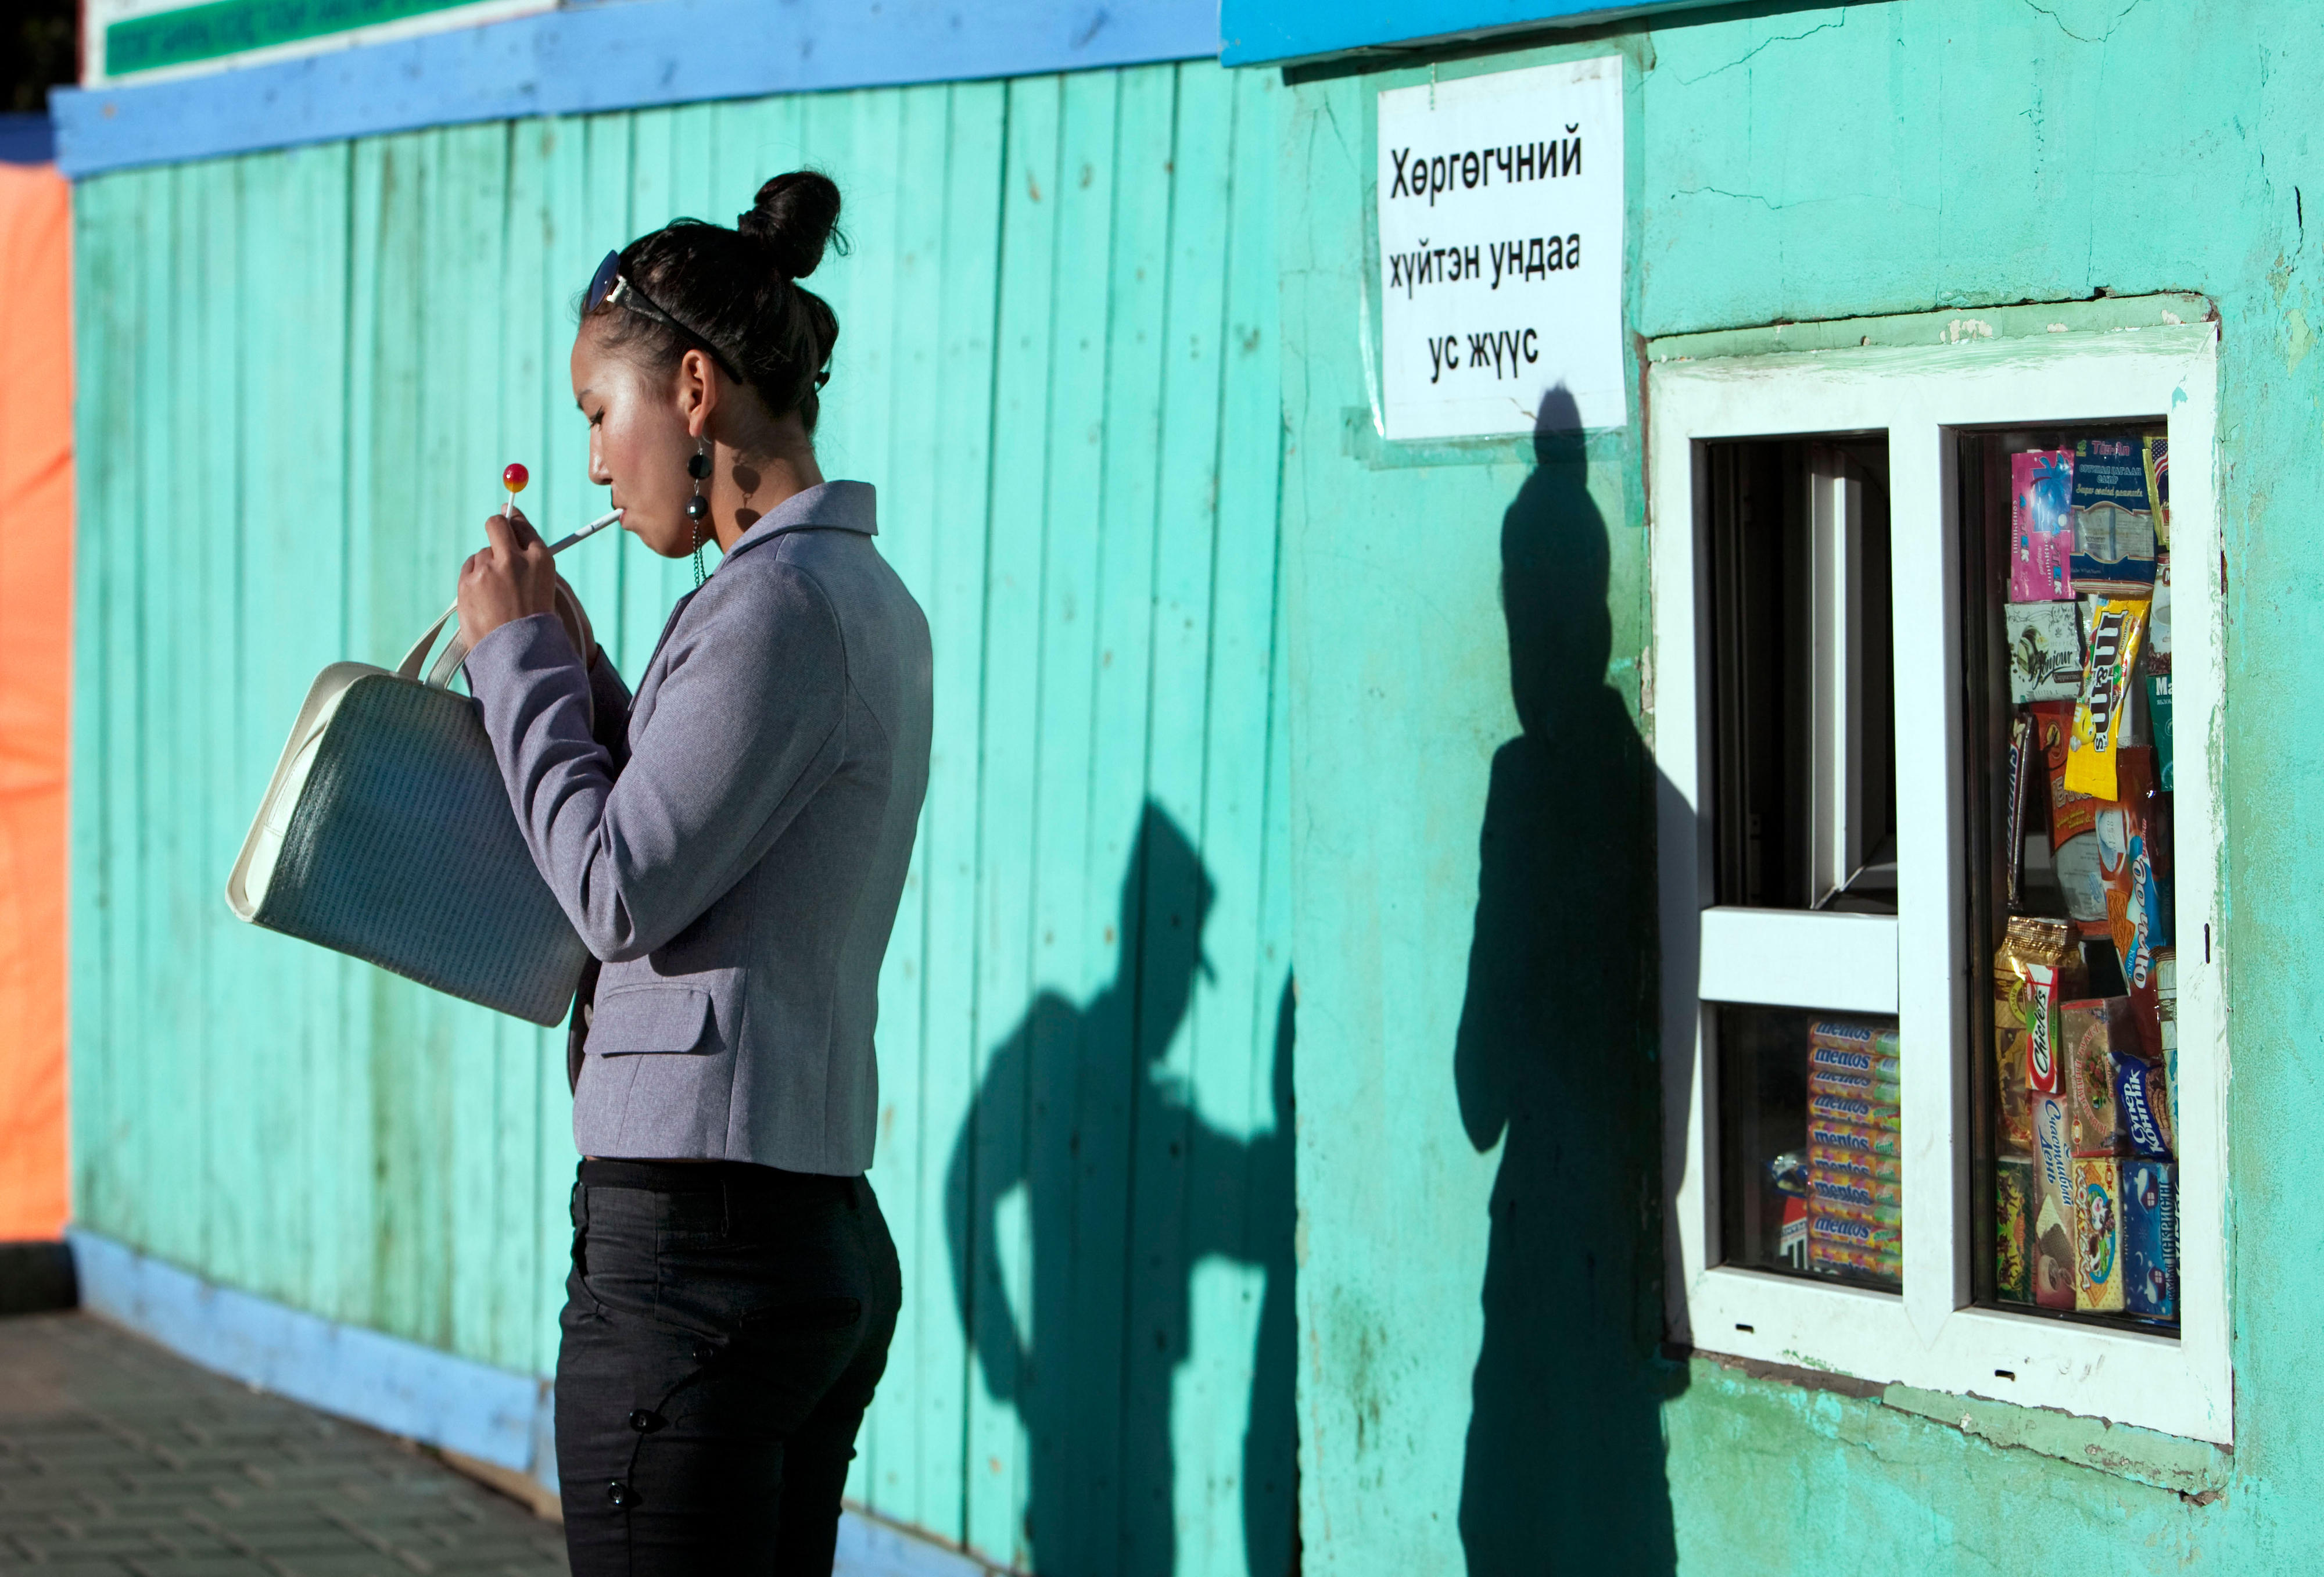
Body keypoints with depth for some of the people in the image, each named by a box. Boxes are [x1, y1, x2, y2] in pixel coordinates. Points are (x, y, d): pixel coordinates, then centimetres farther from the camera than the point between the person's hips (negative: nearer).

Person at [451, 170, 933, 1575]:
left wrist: (519, 656, -4)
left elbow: (622, 893, -14)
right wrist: (572, 663, 16)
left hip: (697, 1247, -10)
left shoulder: (776, 603, -14)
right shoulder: (870, 598, 15)